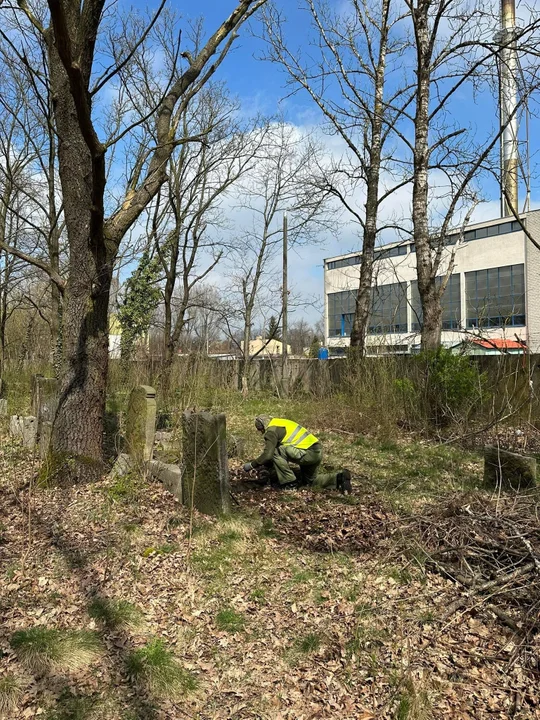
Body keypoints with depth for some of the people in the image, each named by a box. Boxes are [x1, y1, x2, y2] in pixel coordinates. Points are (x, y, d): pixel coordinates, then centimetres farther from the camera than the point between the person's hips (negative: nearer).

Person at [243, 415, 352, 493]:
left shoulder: (271, 430, -7)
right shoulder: (280, 423, 22)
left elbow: (268, 454, -17)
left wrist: (252, 465, -3)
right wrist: (265, 464, 30)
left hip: (309, 453, -10)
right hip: (317, 451, 10)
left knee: (277, 451, -11)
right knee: (311, 481, 23)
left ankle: (289, 482, -3)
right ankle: (339, 477, 10)